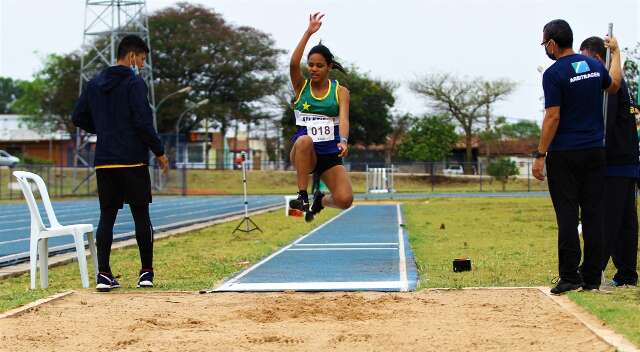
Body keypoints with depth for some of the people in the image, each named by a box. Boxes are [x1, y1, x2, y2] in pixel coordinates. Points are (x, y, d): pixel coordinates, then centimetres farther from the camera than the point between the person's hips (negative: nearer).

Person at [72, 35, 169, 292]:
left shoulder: (95, 84, 11)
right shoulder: (134, 83, -8)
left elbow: (78, 118, 14)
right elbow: (143, 122, -15)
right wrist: (159, 151, -4)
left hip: (104, 162, 5)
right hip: (133, 161, -5)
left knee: (107, 217, 5)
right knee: (141, 215, 5)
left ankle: (104, 275, -2)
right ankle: (146, 272, 10)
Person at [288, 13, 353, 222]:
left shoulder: (340, 91, 2)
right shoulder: (301, 87, 4)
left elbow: (344, 118, -14)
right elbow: (294, 64, -16)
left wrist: (343, 141, -35)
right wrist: (309, 32, -22)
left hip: (330, 155, 1)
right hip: (304, 153, -1)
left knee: (345, 200, -20)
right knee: (304, 140, -38)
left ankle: (321, 200, 18)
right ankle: (302, 196, -29)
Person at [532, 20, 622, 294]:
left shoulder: (554, 74, -11)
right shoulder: (594, 65, 8)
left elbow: (552, 118, -15)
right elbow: (614, 86, 30)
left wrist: (540, 155, -11)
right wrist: (615, 52, 43)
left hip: (564, 155, -5)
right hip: (595, 151, 5)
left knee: (567, 215, -4)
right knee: (593, 215, 5)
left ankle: (570, 277, -7)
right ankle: (592, 277, 8)